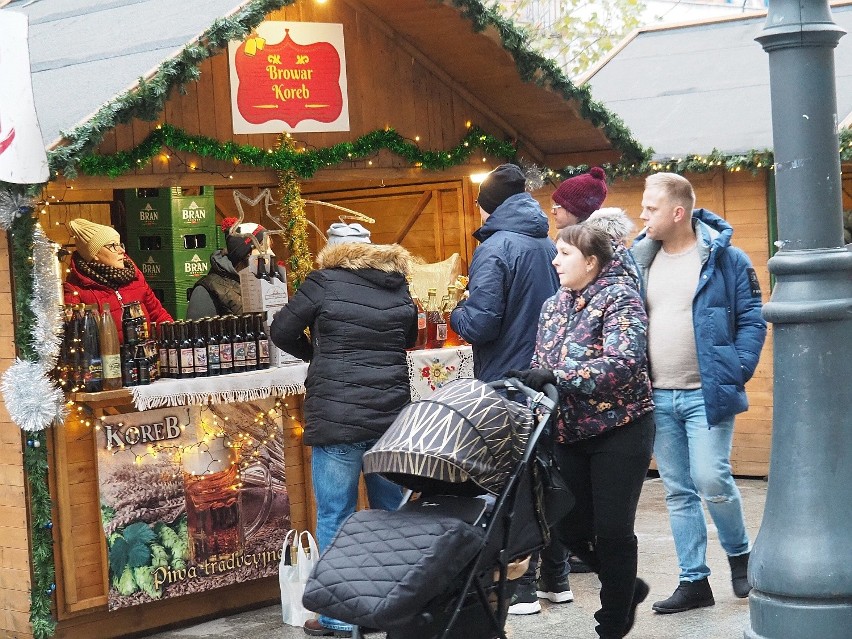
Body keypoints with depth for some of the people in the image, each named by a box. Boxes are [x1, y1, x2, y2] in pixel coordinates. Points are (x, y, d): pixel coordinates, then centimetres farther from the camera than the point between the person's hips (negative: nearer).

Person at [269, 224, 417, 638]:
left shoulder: (324, 283, -4)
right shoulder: (398, 287, 10)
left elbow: (281, 332, 2)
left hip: (337, 417, -5)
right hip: (392, 414, 5)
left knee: (336, 517, 2)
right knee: (392, 512, 14)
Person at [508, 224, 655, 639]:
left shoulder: (619, 297, -11)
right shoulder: (553, 307, 11)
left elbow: (623, 362, -25)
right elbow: (542, 367, 15)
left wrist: (556, 376, -29)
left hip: (619, 429, -7)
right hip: (570, 433, 7)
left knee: (612, 530, -1)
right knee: (569, 525, 6)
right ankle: (627, 589, 31)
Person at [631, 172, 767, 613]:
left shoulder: (725, 258, -4)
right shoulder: (640, 259, 9)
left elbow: (751, 321, -3)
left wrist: (737, 374, -11)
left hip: (706, 394, -5)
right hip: (658, 396, 5)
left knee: (712, 482, -11)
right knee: (677, 492, 7)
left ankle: (739, 554, 16)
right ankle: (694, 581, 15)